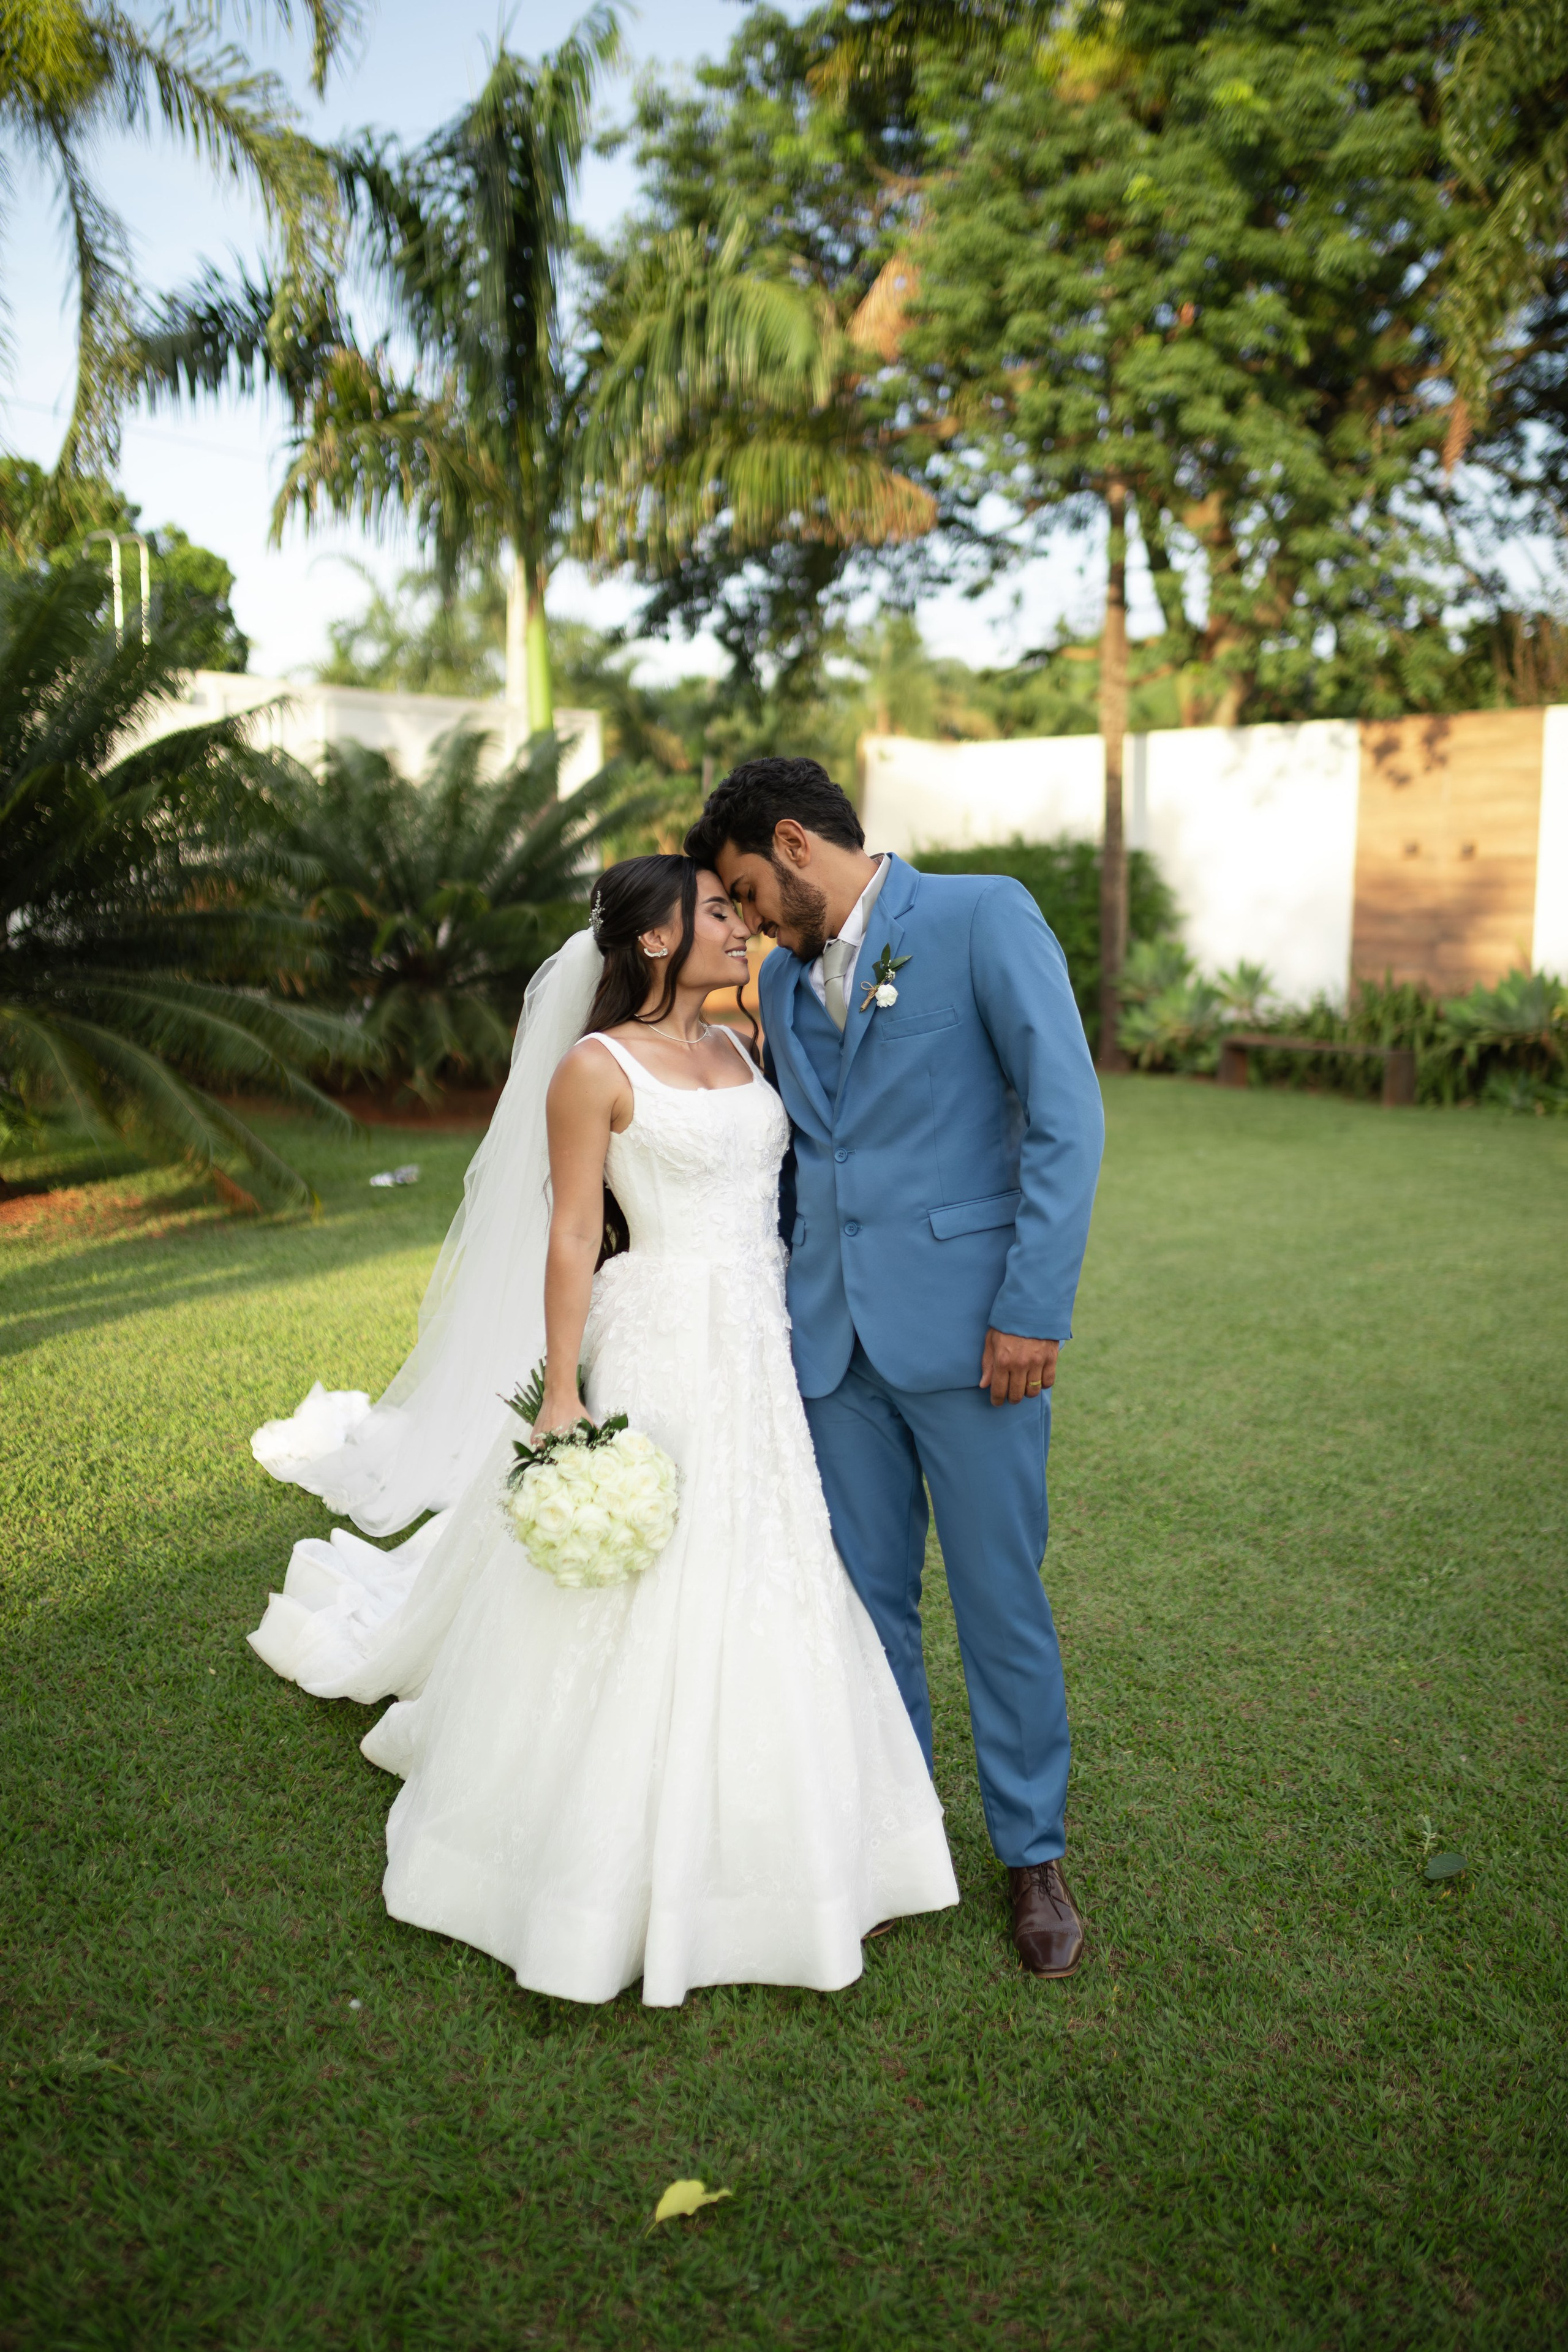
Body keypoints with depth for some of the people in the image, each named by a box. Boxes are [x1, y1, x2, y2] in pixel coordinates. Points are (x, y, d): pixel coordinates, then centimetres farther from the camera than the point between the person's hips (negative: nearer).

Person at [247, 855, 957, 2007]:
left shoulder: (737, 1049, 12)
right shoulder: (595, 1069, -9)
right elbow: (571, 1239, -11)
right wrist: (562, 1397, -14)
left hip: (763, 1362, 7)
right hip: (658, 1362, -7)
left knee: (771, 1600, 14)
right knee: (641, 1616, 2)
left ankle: (774, 1847, 32)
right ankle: (620, 1871, 22)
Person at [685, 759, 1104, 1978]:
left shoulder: (984, 916, -5)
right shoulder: (785, 979, 15)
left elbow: (1067, 1115, -10)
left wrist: (1033, 1306, -15)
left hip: (968, 1327, -5)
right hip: (835, 1340, 6)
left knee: (1002, 1600, 5)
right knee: (867, 1600, 12)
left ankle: (1034, 1855, 24)